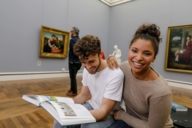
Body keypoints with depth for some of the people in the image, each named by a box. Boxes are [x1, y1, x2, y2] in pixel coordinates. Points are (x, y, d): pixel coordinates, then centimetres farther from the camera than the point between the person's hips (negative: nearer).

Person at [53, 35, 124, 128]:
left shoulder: (115, 75, -28)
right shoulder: (87, 69, -6)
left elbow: (104, 111, -26)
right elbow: (83, 96, 5)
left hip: (109, 115, -5)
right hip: (91, 107, 6)